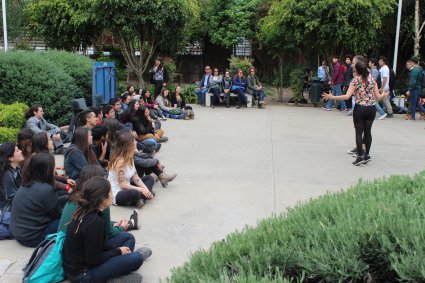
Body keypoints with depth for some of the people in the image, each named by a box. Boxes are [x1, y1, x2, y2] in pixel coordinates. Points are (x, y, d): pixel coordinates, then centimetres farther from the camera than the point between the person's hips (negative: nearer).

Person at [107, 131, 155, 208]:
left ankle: (142, 198, -11)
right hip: (116, 194, -11)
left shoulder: (130, 157, 4)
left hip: (126, 188, 11)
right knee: (135, 193, -41)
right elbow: (122, 185, -25)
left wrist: (145, 189, -8)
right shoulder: (120, 161, -24)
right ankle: (141, 197, -4)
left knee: (149, 178, 15)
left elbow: (135, 177, 5)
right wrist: (141, 189, -21)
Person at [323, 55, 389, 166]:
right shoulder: (371, 78, 4)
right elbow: (377, 97, 5)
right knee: (367, 131, 12)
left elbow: (347, 96, -18)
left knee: (359, 132, 4)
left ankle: (360, 156, 2)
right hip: (372, 108, 4)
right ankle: (367, 154, 16)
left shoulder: (356, 80, -8)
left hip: (360, 108, -4)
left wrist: (332, 97, -14)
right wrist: (383, 95, 27)